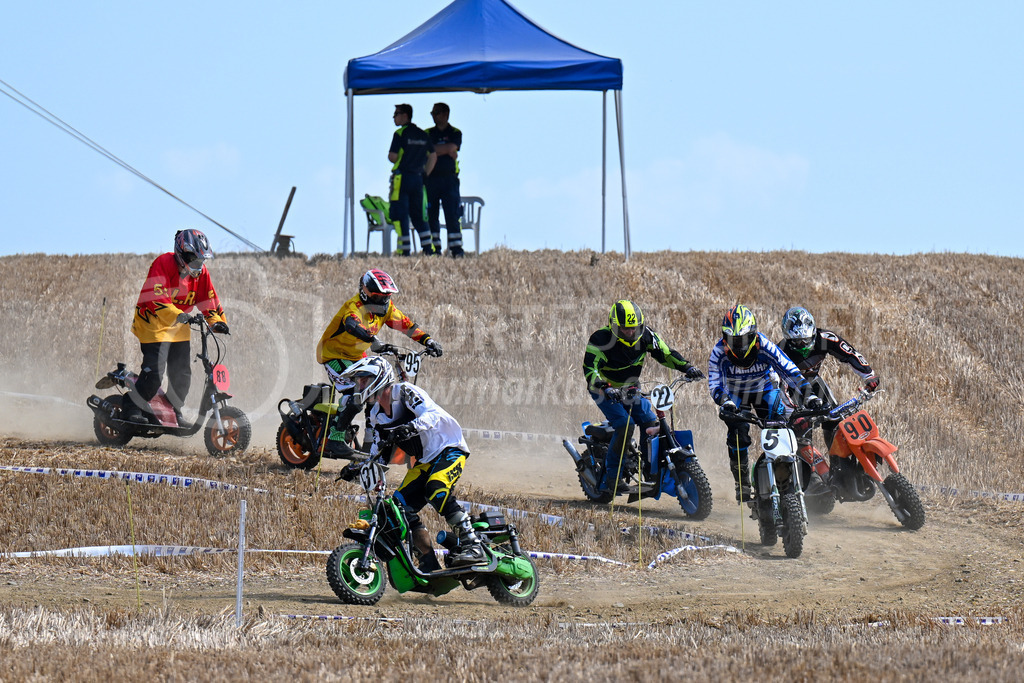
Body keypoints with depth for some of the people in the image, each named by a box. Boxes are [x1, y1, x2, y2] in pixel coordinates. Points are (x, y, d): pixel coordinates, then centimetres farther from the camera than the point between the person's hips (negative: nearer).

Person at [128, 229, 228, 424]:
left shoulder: (200, 272, 1)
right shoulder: (163, 264, -21)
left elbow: (208, 299, 7)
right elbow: (156, 298, -31)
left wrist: (218, 321, -10)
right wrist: (179, 316, -43)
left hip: (179, 327, 7)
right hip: (154, 323, -7)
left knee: (182, 374, 7)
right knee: (154, 371, -18)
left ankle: (174, 413, 23)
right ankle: (134, 410, -9)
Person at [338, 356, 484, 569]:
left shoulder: (403, 391, -12)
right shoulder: (376, 416, 13)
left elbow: (433, 414, -28)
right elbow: (378, 455, 15)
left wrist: (410, 428, -46)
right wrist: (356, 468, -2)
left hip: (450, 448, -8)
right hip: (425, 460, 8)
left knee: (436, 489, -34)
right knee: (401, 505, -7)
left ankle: (472, 546, -34)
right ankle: (429, 566, -3)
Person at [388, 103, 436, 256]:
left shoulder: (400, 134, -9)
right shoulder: (423, 135, 11)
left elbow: (392, 157, -13)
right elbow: (433, 157, 12)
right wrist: (424, 174, 16)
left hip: (402, 178, -6)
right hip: (418, 178, 6)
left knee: (399, 215, -3)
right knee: (417, 215, 13)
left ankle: (405, 250, -8)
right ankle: (429, 248, 7)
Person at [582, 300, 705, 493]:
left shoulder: (645, 335, -11)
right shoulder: (601, 340, -27)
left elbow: (665, 354, -2)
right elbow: (590, 369, -36)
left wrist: (687, 367, -17)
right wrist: (605, 388, -53)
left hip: (631, 389, 6)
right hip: (605, 391, -6)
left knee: (652, 424, -9)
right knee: (625, 426, -25)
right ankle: (610, 476, -14)